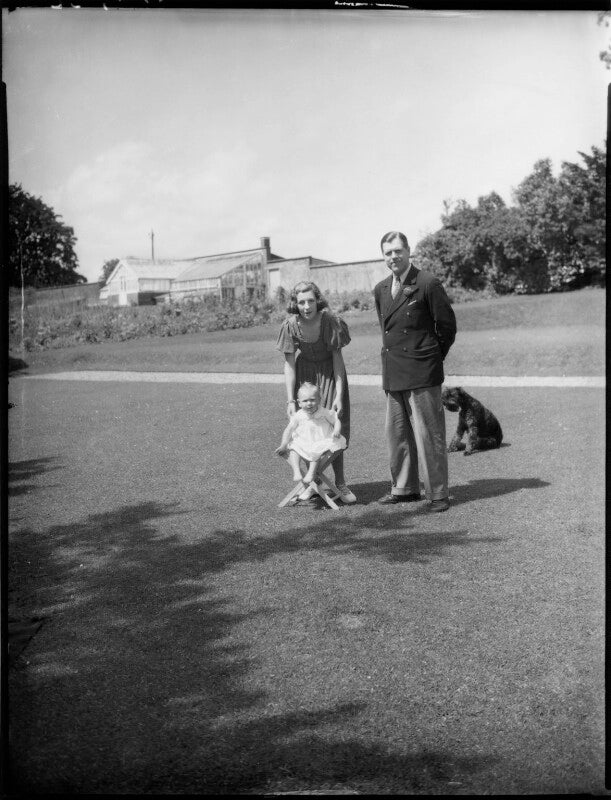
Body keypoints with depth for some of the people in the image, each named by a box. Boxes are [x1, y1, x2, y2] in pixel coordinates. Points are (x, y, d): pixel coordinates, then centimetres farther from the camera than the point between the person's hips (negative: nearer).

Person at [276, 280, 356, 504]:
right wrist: (290, 400, -16)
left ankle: (340, 483, 12)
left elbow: (337, 359, -18)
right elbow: (289, 364, -14)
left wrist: (339, 395, -22)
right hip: (304, 374, 2)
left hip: (329, 374, -2)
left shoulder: (331, 322, -25)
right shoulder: (290, 326, -20)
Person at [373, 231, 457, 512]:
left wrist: (434, 356, 4)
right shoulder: (380, 290, 12)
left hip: (422, 373, -7)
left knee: (428, 434, -3)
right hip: (393, 374, 7)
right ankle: (404, 488, 25)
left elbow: (447, 324, -4)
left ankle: (438, 493, 6)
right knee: (397, 433, 12)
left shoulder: (428, 284, -9)